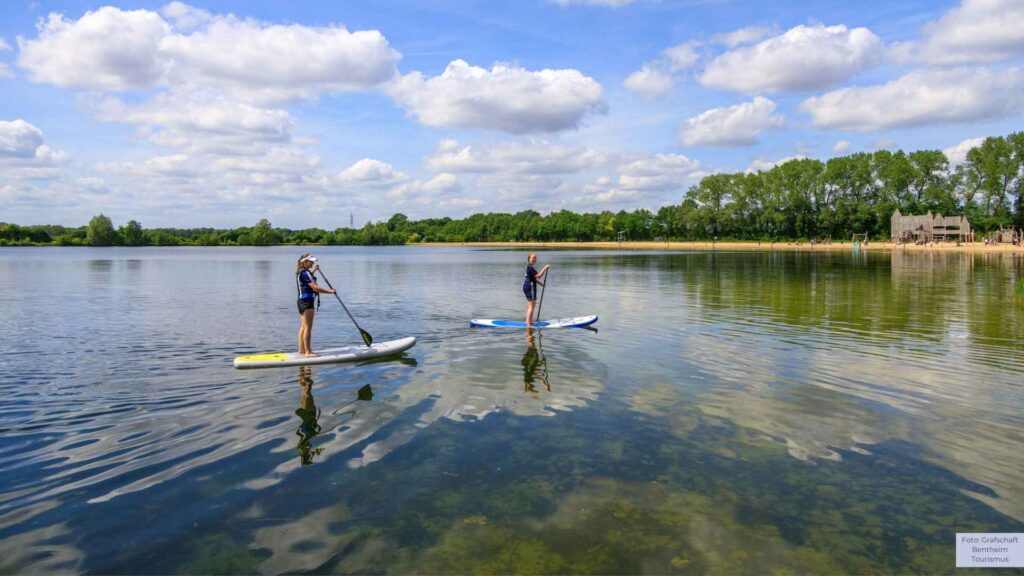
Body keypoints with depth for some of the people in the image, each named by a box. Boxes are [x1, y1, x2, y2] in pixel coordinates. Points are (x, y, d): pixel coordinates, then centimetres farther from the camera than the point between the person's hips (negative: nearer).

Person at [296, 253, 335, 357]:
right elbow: (315, 288, -24)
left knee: (303, 327, 13)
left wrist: (313, 271, 37)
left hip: (302, 301, 10)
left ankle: (301, 350, 19)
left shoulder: (300, 272, 13)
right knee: (308, 327, -8)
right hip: (307, 302, -10)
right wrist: (330, 291, -19)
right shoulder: (305, 273, -17)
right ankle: (308, 351, -8)